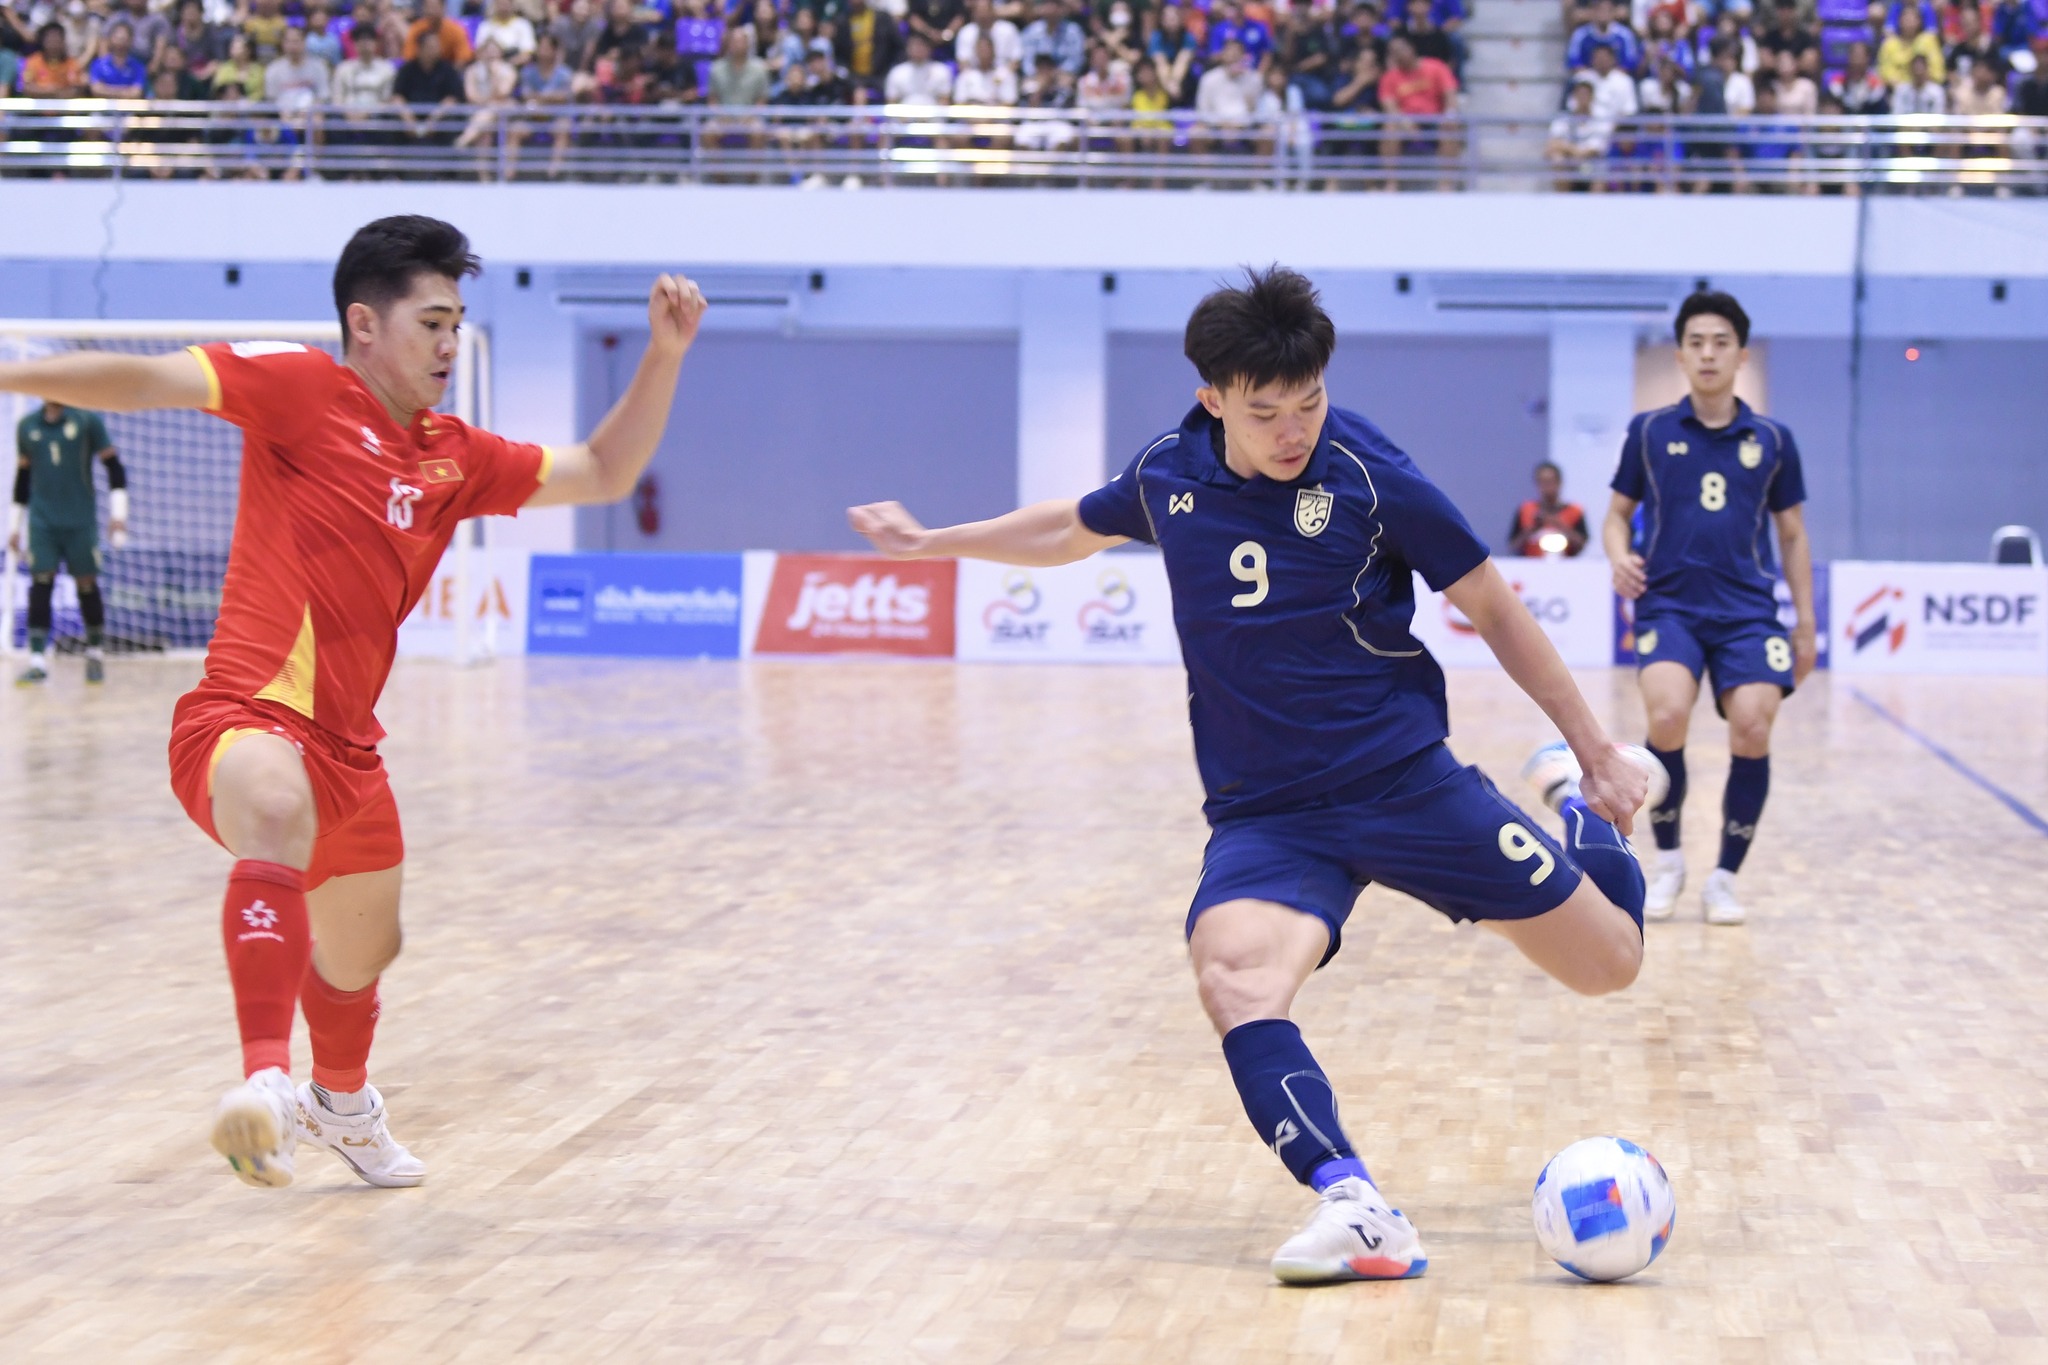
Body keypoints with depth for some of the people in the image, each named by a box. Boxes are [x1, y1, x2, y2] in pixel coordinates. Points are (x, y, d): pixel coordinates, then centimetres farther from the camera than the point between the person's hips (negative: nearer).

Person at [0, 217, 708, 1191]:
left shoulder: (452, 457, 14)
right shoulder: (303, 389, -6)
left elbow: (602, 474, 20)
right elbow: (149, 380, -14)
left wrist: (663, 356, 10)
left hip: (346, 750, 8)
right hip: (248, 718, -8)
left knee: (361, 956, 27)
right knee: (280, 815, -43)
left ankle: (340, 1105, 58)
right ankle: (264, 1085, -54)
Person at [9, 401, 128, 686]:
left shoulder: (88, 421, -1)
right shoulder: (27, 427, 8)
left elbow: (113, 465, 2)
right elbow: (23, 475, 17)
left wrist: (118, 511, -4)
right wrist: (15, 523, 18)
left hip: (81, 522, -2)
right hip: (42, 521, 2)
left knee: (87, 585, 3)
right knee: (40, 585, -7)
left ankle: (96, 652, 20)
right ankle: (38, 660, -8)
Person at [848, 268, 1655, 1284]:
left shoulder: (1371, 478, -12)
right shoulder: (1167, 476, -1)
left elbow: (1495, 610, -1)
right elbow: (1076, 527, 24)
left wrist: (1597, 752, 3)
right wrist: (932, 542, 28)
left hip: (1406, 779, -2)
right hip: (1263, 811, 2)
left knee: (1609, 963, -1)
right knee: (1233, 974, -31)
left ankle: (1588, 820, 32)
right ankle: (1352, 1208, -41)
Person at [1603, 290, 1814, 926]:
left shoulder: (1772, 440, 8)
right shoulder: (1650, 431, 5)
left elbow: (1793, 536, 15)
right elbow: (1618, 514, 13)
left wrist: (1806, 624, 11)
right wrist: (1621, 557, -9)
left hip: (1748, 610, 1)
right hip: (1668, 604, -1)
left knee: (1752, 731, -15)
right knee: (1668, 716, -25)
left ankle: (1725, 877, 5)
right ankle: (1667, 860, -1)